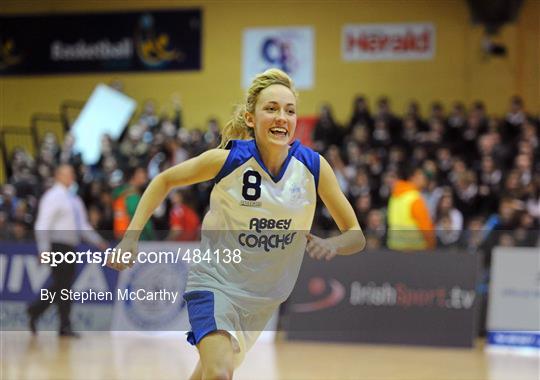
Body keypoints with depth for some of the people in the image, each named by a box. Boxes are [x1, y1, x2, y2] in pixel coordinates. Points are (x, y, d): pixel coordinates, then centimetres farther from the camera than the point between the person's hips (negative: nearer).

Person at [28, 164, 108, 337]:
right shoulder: (53, 197, -8)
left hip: (70, 247, 8)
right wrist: (44, 250, -20)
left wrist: (98, 242, 11)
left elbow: (83, 225, 22)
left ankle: (34, 311, 22)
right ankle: (65, 326, -4)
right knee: (62, 285, -8)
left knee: (61, 285, 9)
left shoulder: (75, 200, 16)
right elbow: (42, 225, -14)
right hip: (57, 246, -8)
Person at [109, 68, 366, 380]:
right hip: (216, 281, -4)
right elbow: (164, 181, -2)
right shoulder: (228, 159, -19)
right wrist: (131, 238, -10)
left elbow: (356, 235, -8)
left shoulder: (314, 167, -14)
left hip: (266, 294, 4)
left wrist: (331, 245, -31)